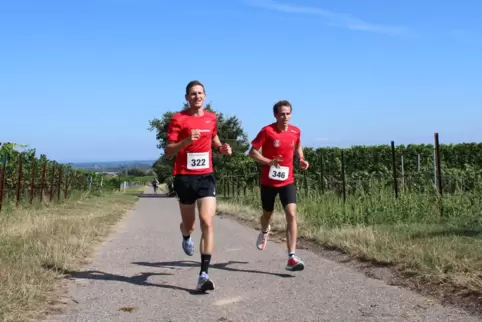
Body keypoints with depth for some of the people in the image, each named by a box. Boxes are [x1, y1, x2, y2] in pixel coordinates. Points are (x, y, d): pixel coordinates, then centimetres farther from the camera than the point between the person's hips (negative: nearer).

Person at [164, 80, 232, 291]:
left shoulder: (211, 117, 9)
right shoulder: (178, 119, -5)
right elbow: (168, 151, -8)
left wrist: (222, 148, 7)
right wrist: (186, 141, -25)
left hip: (206, 176, 2)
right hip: (184, 177, -2)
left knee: (207, 223, -13)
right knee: (189, 225, 12)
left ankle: (204, 274, -11)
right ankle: (186, 238, 52)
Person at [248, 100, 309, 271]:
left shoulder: (296, 131, -2)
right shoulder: (267, 131, -14)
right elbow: (252, 152, -11)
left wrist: (301, 159, 0)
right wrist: (269, 161, -25)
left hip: (287, 181, 2)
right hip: (268, 181, -1)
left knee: (291, 215, -14)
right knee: (267, 213, 17)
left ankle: (292, 257, -14)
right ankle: (264, 232, 55)